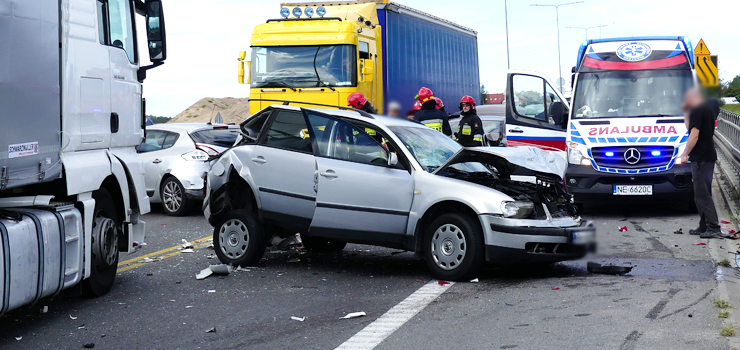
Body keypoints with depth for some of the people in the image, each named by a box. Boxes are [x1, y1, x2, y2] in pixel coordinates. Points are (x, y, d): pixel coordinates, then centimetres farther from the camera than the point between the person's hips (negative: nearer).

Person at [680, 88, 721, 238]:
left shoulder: (696, 111, -13)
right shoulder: (708, 109, 18)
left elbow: (694, 135, -20)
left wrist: (685, 154, -18)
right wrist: (686, 112, 20)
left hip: (700, 157, -10)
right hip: (709, 156, 10)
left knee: (702, 194, -10)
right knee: (703, 193, 13)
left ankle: (714, 227, -12)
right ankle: (704, 227, 16)